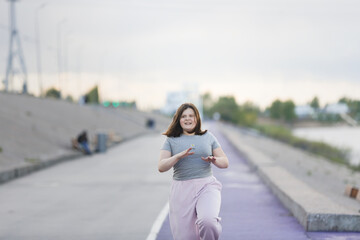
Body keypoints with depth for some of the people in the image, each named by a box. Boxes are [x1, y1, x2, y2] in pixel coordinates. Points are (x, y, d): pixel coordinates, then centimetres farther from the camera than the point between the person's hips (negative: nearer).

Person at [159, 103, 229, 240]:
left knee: (208, 221, -30)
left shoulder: (208, 137, 12)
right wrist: (179, 156, -20)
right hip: (182, 191, 0)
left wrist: (214, 160, -10)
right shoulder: (171, 141, 7)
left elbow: (225, 162, 12)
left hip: (206, 186, 0)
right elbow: (161, 167, -4)